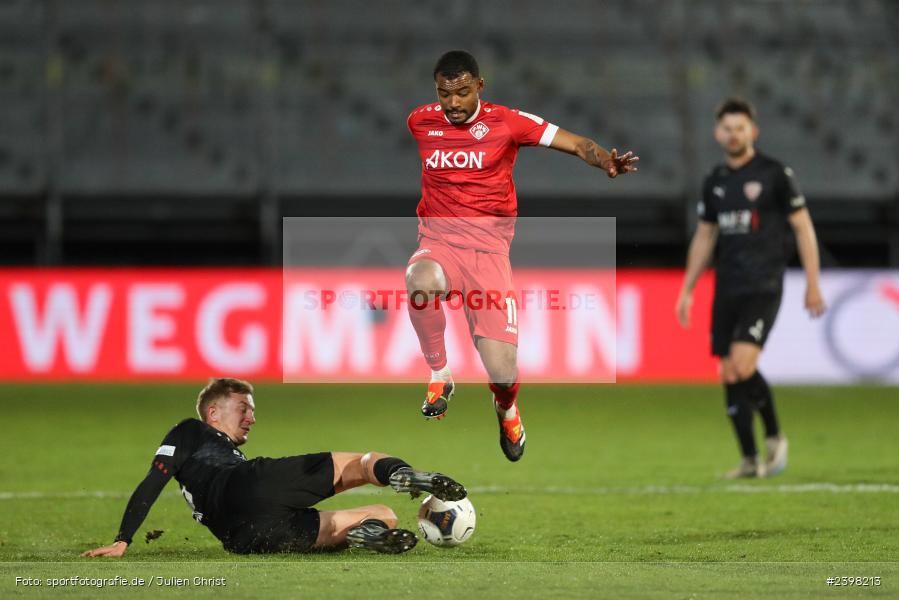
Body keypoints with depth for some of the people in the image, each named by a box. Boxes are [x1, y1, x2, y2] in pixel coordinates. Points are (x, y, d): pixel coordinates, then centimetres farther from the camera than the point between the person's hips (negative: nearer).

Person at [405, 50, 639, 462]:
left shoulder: (505, 122, -2)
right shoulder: (420, 122, 6)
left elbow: (577, 145, -5)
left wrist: (606, 161, -24)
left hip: (488, 247, -1)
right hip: (437, 242, 1)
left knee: (503, 374, -12)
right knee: (420, 280, -40)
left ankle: (507, 409, 30)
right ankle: (439, 377, -15)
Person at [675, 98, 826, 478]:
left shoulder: (775, 175, -4)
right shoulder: (714, 182, 12)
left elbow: (803, 228, -2)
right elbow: (704, 237, 21)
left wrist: (812, 284, -6)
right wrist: (687, 290, 17)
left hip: (763, 287, -6)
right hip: (727, 290, 6)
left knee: (743, 365, -20)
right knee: (729, 375, 2)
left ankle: (774, 436, 0)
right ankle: (750, 460, 11)